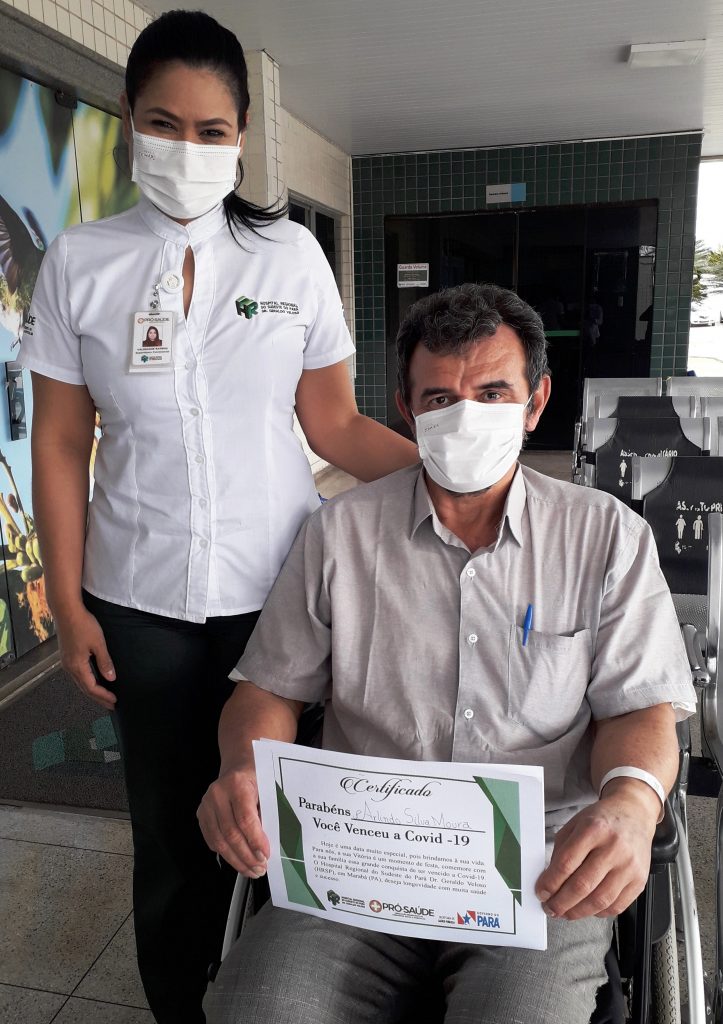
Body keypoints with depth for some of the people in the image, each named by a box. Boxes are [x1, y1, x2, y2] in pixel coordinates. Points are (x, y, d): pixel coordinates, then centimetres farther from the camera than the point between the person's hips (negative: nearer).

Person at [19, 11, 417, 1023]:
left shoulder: (292, 254, 0)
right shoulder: (79, 263, 1)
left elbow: (335, 426, 0)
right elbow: (61, 445, 3)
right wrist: (69, 606, 1)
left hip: (279, 586, 0)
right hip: (142, 599, 1)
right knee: (170, 825, 13)